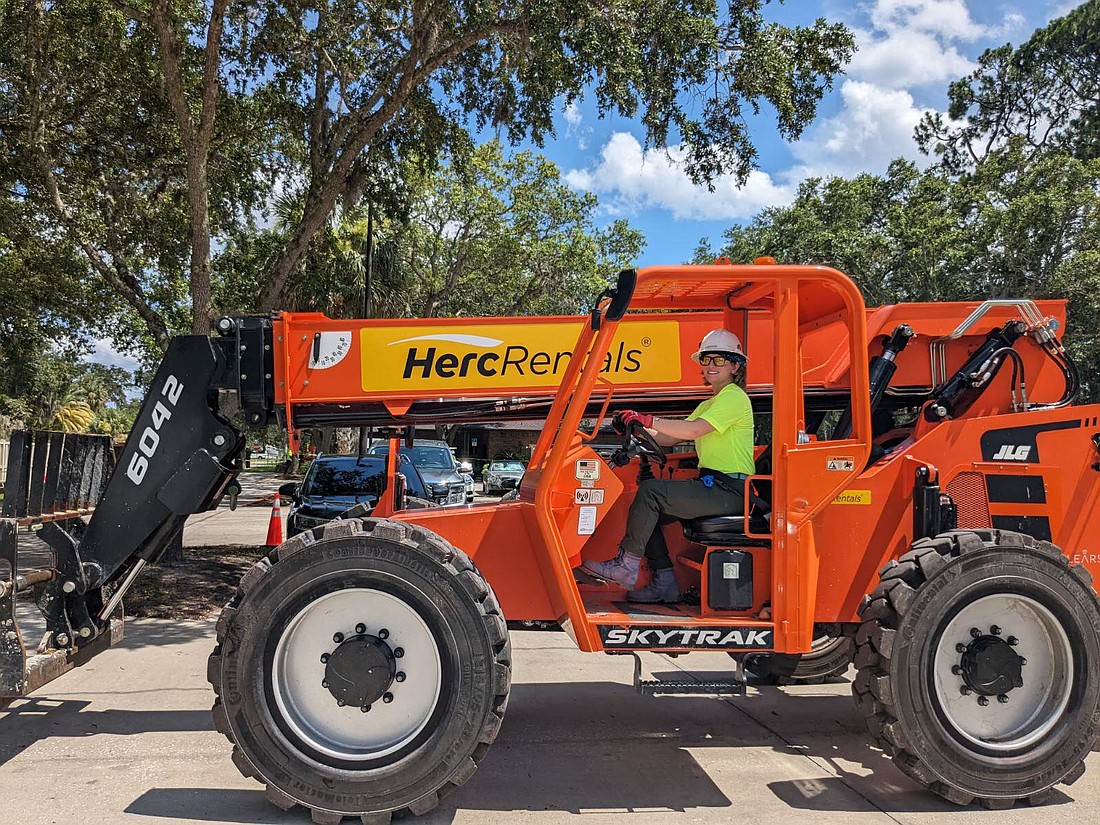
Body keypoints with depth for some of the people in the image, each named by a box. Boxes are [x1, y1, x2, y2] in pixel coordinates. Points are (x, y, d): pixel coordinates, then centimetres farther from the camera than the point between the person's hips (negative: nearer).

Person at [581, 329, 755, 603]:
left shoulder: (734, 397, -7)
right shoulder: (709, 404, 24)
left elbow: (695, 430, -23)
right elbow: (671, 438, 15)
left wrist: (648, 420, -23)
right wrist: (638, 429, 0)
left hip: (729, 490, -10)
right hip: (713, 487, 10)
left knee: (650, 490, -21)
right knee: (649, 511, 1)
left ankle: (626, 565, -13)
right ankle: (664, 583, 3)